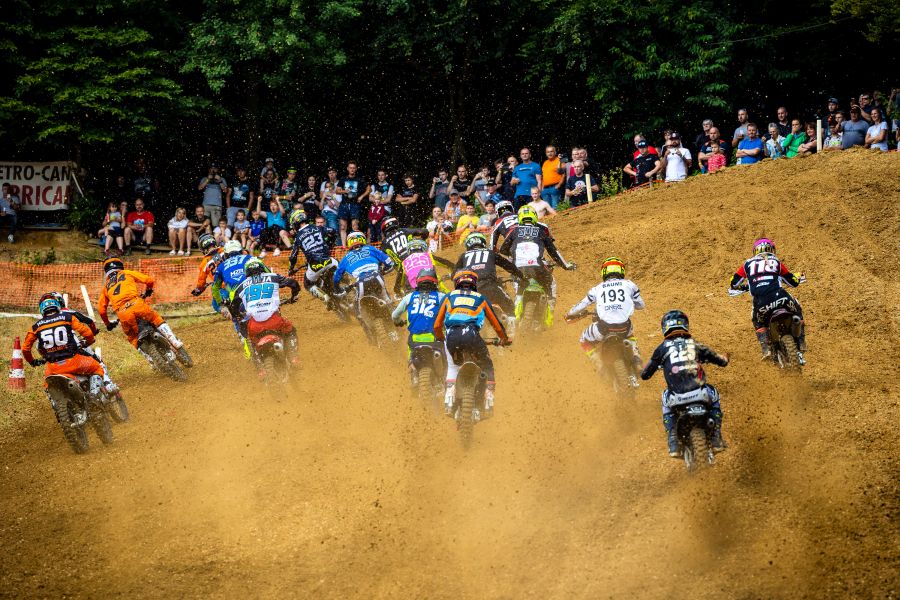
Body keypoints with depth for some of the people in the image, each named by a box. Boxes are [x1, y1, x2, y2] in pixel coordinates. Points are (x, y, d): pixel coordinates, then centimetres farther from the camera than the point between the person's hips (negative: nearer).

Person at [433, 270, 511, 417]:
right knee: (487, 366, 22)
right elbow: (498, 327, 28)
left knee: (453, 366, 27)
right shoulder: (481, 299, 25)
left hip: (452, 336, 1)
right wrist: (504, 339, 48)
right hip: (472, 336, -1)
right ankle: (488, 401, 10)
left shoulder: (449, 297, 26)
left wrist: (440, 338, 44)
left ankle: (449, 401, 10)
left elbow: (437, 326, 24)